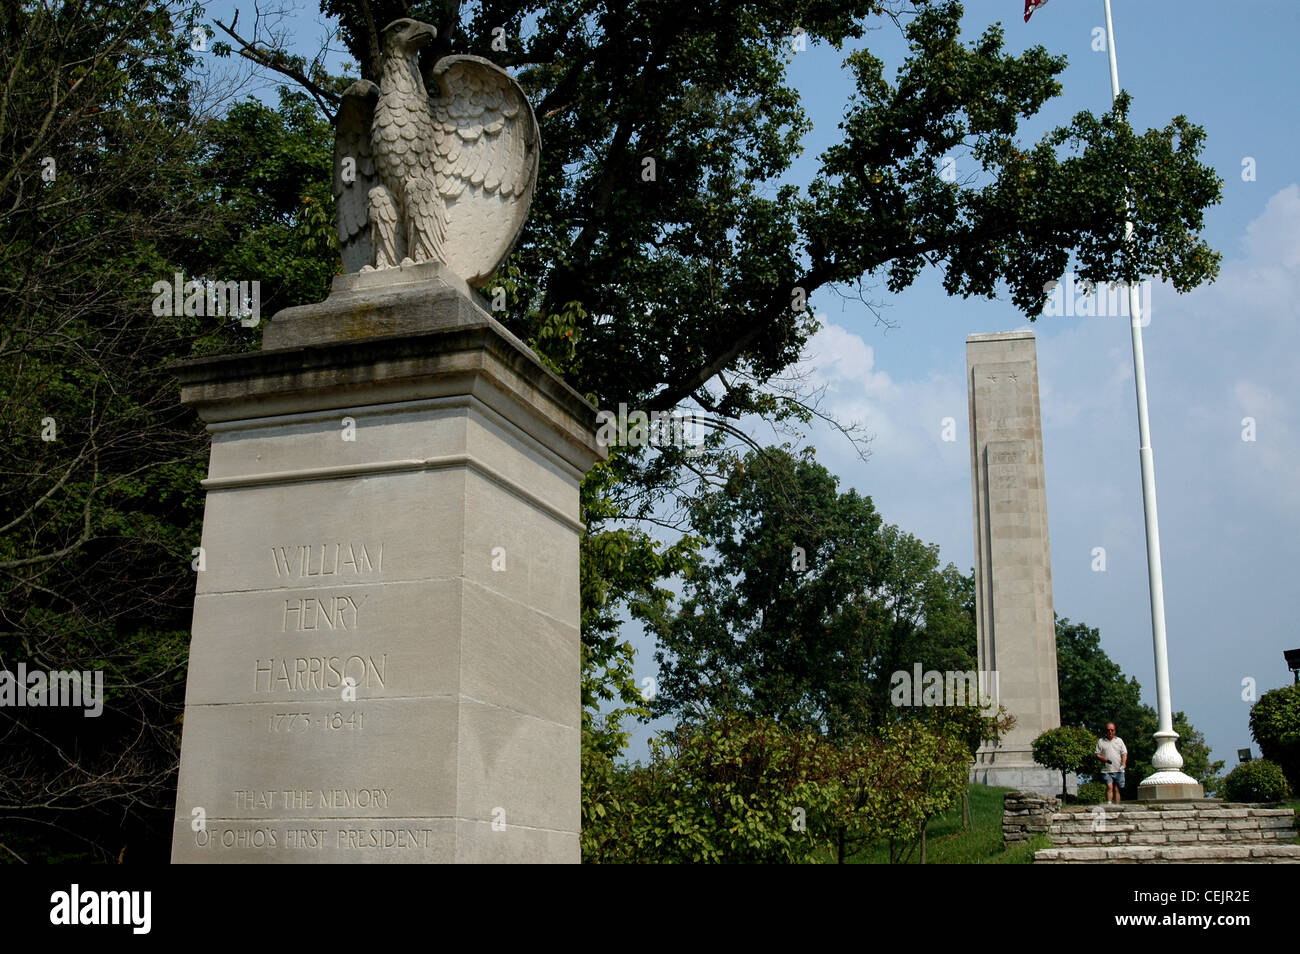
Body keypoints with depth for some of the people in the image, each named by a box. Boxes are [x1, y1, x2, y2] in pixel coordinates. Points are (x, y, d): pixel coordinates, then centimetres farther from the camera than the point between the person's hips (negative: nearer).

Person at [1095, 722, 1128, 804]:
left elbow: (1124, 753, 10)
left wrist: (1123, 764, -7)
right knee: (1109, 787, -17)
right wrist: (1105, 759, -13)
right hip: (1106, 770, -2)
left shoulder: (1119, 740, 15)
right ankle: (1108, 804, -25)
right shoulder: (1101, 741, 11)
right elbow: (1098, 754, 6)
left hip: (1118, 770, 2)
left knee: (1116, 789, 4)